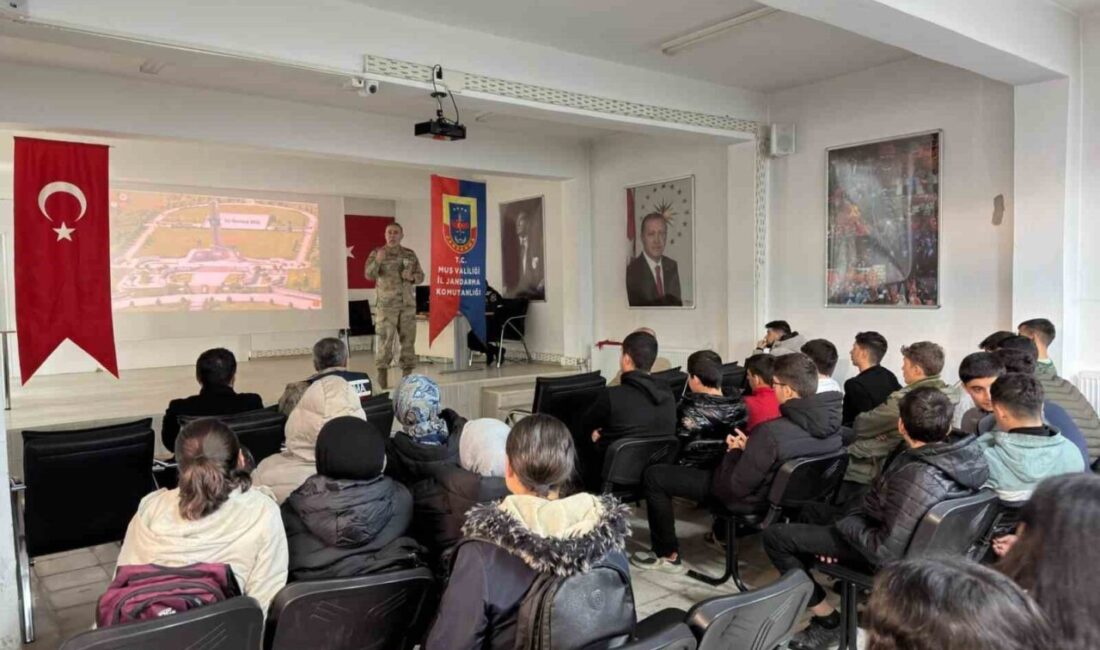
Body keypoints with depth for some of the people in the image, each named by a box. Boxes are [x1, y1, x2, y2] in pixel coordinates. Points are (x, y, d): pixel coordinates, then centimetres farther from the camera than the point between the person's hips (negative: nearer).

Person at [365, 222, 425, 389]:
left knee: (408, 339, 6)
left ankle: (407, 373, 14)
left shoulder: (410, 254, 9)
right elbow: (369, 274, -15)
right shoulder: (377, 253, -1)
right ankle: (382, 373, 1)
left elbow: (420, 276, 12)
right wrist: (377, 261, -34)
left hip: (408, 304, 4)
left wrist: (412, 277, -11)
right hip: (386, 305, -3)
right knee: (385, 340, -5)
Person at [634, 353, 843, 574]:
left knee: (653, 475, 1)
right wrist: (748, 447, 0)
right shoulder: (830, 420, -13)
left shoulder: (771, 432, -36)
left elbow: (735, 487, -24)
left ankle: (668, 555, 13)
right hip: (782, 490, 8)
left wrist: (736, 451, -7)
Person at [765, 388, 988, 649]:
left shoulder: (917, 478, -37)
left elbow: (886, 552, -32)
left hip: (883, 545, -9)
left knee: (775, 536, -9)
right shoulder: (961, 450, -11)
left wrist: (847, 525, -15)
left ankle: (828, 621, 1)